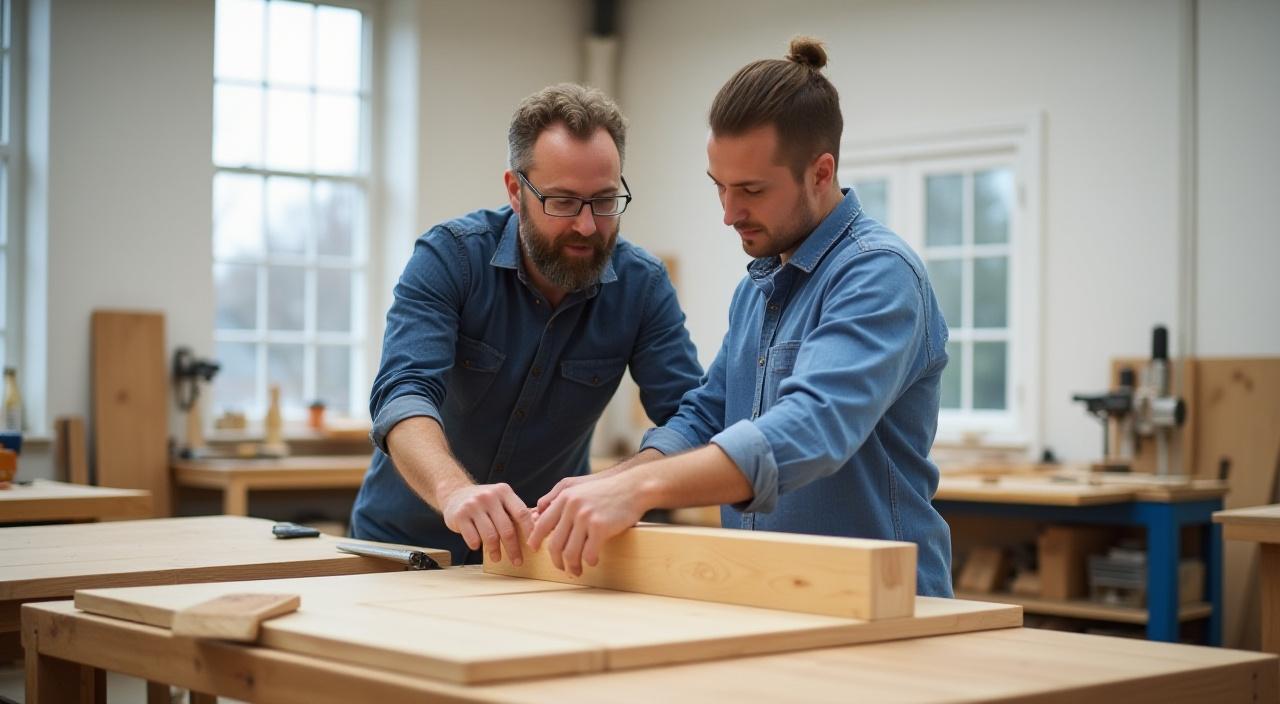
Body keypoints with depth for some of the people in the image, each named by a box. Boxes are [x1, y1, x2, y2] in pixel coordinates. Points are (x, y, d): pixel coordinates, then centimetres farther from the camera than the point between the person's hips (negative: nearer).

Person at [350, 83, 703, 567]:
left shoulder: (642, 285, -7)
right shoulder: (451, 256, -14)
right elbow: (404, 392, -26)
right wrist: (455, 490, -46)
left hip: (544, 548, 2)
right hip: (407, 541, -2)